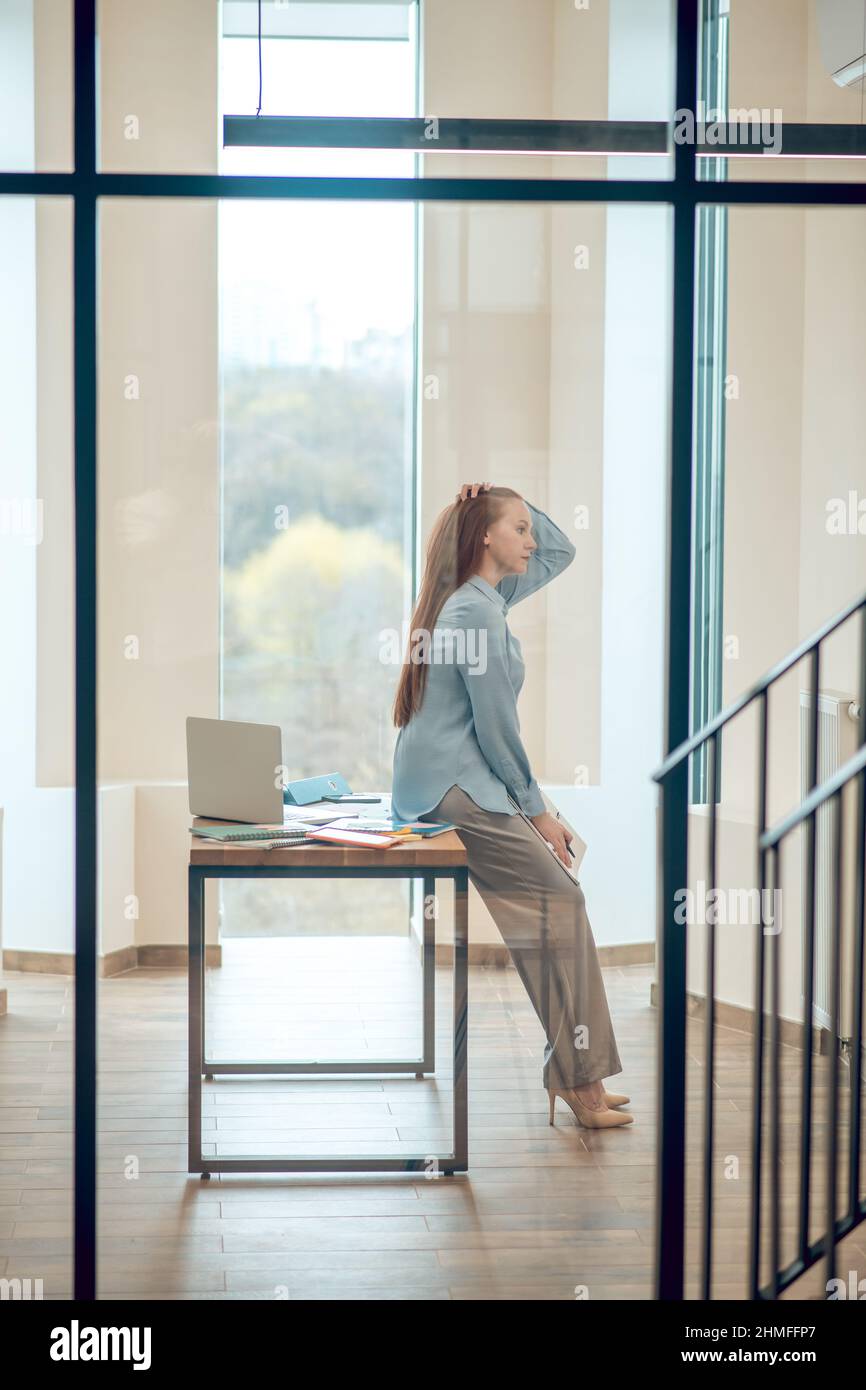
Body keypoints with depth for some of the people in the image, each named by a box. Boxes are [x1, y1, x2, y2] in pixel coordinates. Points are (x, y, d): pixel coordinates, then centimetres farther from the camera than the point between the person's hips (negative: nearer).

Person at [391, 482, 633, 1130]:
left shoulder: (485, 595, 15)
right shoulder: (476, 610, -14)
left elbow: (561, 550, 29)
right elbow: (495, 725, -15)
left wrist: (506, 502, 14)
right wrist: (537, 809, -8)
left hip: (447, 784, 10)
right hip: (452, 787, -10)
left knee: (553, 906, 4)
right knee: (559, 901, -13)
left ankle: (572, 1072, 3)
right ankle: (578, 1076, -12)